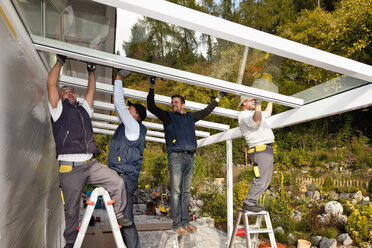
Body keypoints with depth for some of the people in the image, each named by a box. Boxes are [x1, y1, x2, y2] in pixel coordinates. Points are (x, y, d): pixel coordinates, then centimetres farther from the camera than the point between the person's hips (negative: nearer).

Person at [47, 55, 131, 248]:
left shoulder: (83, 110, 24)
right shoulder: (59, 109, 9)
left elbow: (91, 92, 28)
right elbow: (51, 84, 3)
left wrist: (91, 72, 33)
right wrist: (60, 61, 11)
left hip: (91, 164, 5)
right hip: (70, 167, -4)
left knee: (118, 183, -9)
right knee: (71, 208, 3)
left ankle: (119, 216, 9)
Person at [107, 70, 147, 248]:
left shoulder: (134, 126, -6)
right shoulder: (127, 126, 18)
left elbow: (119, 104, -10)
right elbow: (119, 107, 24)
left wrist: (118, 79, 0)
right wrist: (118, 80, 25)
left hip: (125, 178, -10)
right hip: (119, 178, 10)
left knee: (126, 219, -9)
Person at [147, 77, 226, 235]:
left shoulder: (190, 117, 21)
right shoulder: (168, 116, 9)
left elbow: (205, 111, 33)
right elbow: (151, 107, 2)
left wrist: (219, 98, 40)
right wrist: (152, 87, -3)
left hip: (190, 157, 5)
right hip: (176, 157, -4)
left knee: (186, 191, 8)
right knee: (176, 192, -5)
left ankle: (185, 222, 15)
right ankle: (177, 224, 1)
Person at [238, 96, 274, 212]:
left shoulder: (253, 113, 23)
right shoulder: (244, 115, -10)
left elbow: (267, 112, 41)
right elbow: (256, 122, -30)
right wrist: (258, 104, -29)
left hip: (266, 149, 11)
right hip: (260, 149, -11)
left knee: (265, 180, 11)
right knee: (261, 179, -13)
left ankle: (251, 202, 15)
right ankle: (248, 203, -4)